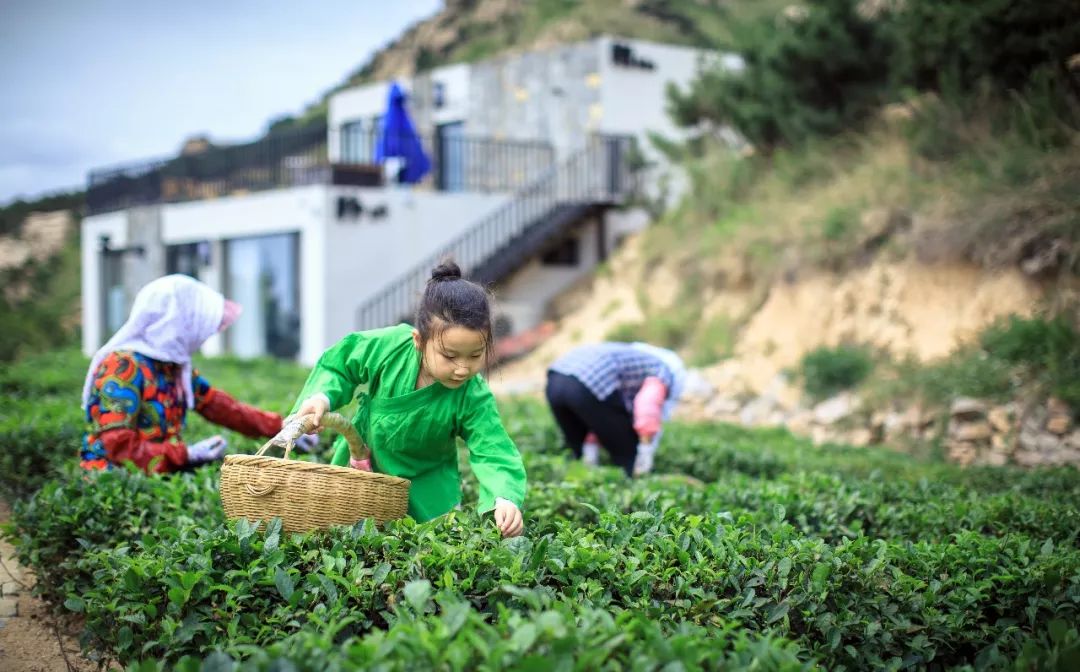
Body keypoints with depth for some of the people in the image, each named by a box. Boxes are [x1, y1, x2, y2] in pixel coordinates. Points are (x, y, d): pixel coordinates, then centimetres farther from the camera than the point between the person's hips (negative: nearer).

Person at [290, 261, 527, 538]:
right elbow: (339, 364, -9)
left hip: (426, 484, -1)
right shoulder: (387, 347, -27)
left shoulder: (473, 397, -29)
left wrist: (506, 498, -53)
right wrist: (322, 396, -27)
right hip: (362, 464, 1)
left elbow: (493, 453, -35)